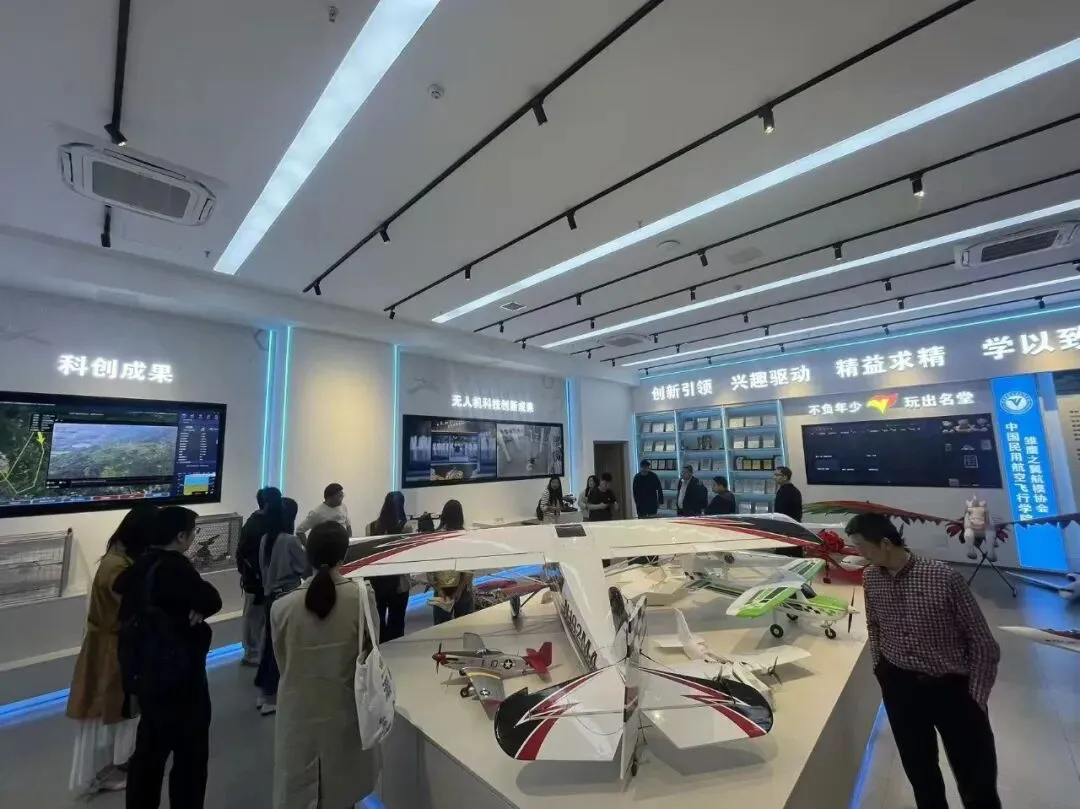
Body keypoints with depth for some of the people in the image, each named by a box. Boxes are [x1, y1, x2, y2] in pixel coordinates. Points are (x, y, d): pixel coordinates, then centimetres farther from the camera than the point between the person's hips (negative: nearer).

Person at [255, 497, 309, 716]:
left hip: (269, 596, 7)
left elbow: (264, 567, 12)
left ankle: (264, 691, 31)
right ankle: (271, 698, 17)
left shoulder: (265, 539, 0)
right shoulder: (290, 540, -22)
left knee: (270, 642, 19)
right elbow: (307, 569, -15)